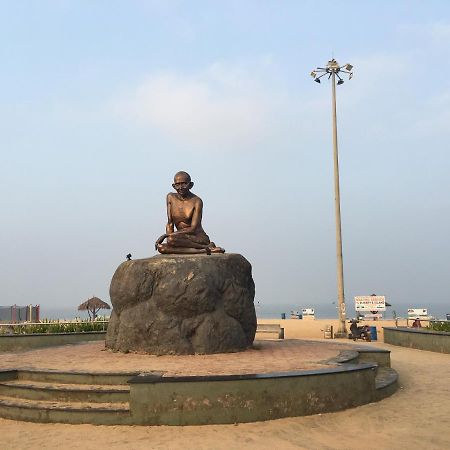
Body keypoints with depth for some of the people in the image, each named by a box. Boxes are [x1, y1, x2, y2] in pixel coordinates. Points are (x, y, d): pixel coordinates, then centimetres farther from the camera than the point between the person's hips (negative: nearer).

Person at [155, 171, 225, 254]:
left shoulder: (197, 201, -9)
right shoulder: (171, 197, 6)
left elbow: (193, 229, -13)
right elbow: (170, 223, 7)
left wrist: (166, 235, -17)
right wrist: (168, 236, -12)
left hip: (198, 238, -6)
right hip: (184, 239, 6)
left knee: (172, 239, -31)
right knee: (161, 248, -24)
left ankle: (206, 247, -16)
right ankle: (203, 251, -23)